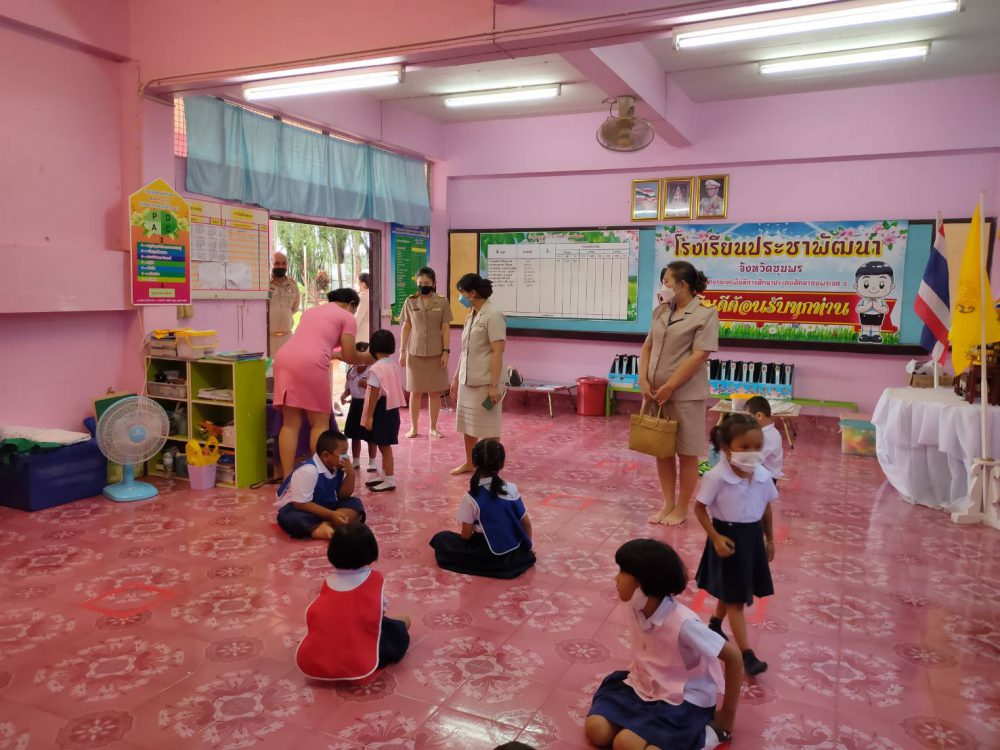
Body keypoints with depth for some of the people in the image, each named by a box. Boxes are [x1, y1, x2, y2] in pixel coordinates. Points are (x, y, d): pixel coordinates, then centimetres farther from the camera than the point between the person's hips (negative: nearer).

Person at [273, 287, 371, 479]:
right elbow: (350, 357, 8)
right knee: (319, 422, 5)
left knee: (290, 423, 7)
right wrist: (367, 358, 28)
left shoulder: (311, 311, 33)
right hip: (310, 364, -6)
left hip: (284, 358, 6)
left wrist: (333, 354, 51)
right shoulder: (347, 317, 13)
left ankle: (288, 478, 5)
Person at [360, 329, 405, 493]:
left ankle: (390, 481, 3)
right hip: (393, 410, 8)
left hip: (381, 411, -8)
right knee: (384, 446, 17)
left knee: (384, 446, -2)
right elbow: (400, 390, 12)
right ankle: (384, 476, 26)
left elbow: (374, 395, -18)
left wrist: (369, 416, -14)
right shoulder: (395, 366, 7)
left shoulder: (375, 369, -16)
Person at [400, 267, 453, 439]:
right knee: (415, 392, 6)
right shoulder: (410, 302, 2)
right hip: (415, 352, 1)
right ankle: (413, 427, 18)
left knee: (435, 392, 5)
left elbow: (446, 328, -1)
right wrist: (402, 351, 2)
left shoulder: (442, 302, -1)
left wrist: (446, 351, -6)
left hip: (436, 353, 0)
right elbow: (406, 327, 6)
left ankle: (433, 428, 17)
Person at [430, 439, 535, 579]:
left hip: (490, 556, -4)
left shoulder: (470, 498, -18)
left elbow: (466, 535, -12)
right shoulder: (512, 489, -9)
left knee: (441, 539, 6)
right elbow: (526, 523, -2)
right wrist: (527, 547, 15)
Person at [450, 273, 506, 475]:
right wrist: (456, 378, 17)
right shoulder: (471, 316, 10)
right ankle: (469, 463, 31)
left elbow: (497, 352, -17)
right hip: (467, 381, 8)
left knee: (488, 428, 3)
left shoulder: (493, 315, -13)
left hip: (484, 382, -8)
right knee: (467, 424, 16)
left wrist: (494, 385, -20)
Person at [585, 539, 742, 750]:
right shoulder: (638, 609, -8)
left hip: (683, 701, -5)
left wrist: (728, 715, -10)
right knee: (597, 730, -14)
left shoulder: (683, 623, -28)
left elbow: (733, 657, -19)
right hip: (644, 687, 6)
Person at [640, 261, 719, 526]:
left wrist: (668, 388, -17)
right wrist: (644, 381, -4)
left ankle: (681, 509, 19)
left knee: (686, 454, 6)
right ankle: (668, 504, 26)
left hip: (685, 395, -6)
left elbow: (698, 357, -16)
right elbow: (647, 347, 11)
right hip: (655, 393, 6)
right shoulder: (660, 311, 10)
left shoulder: (705, 314, -10)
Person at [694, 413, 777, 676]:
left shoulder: (763, 476, -7)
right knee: (735, 599, 0)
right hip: (728, 537, -6)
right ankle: (747, 654, 6)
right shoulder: (716, 477, -23)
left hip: (752, 538, 6)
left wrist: (769, 540, 15)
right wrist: (716, 538, -19)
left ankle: (715, 625, 48)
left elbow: (766, 509, 8)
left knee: (731, 593, 23)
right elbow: (700, 509, -14)